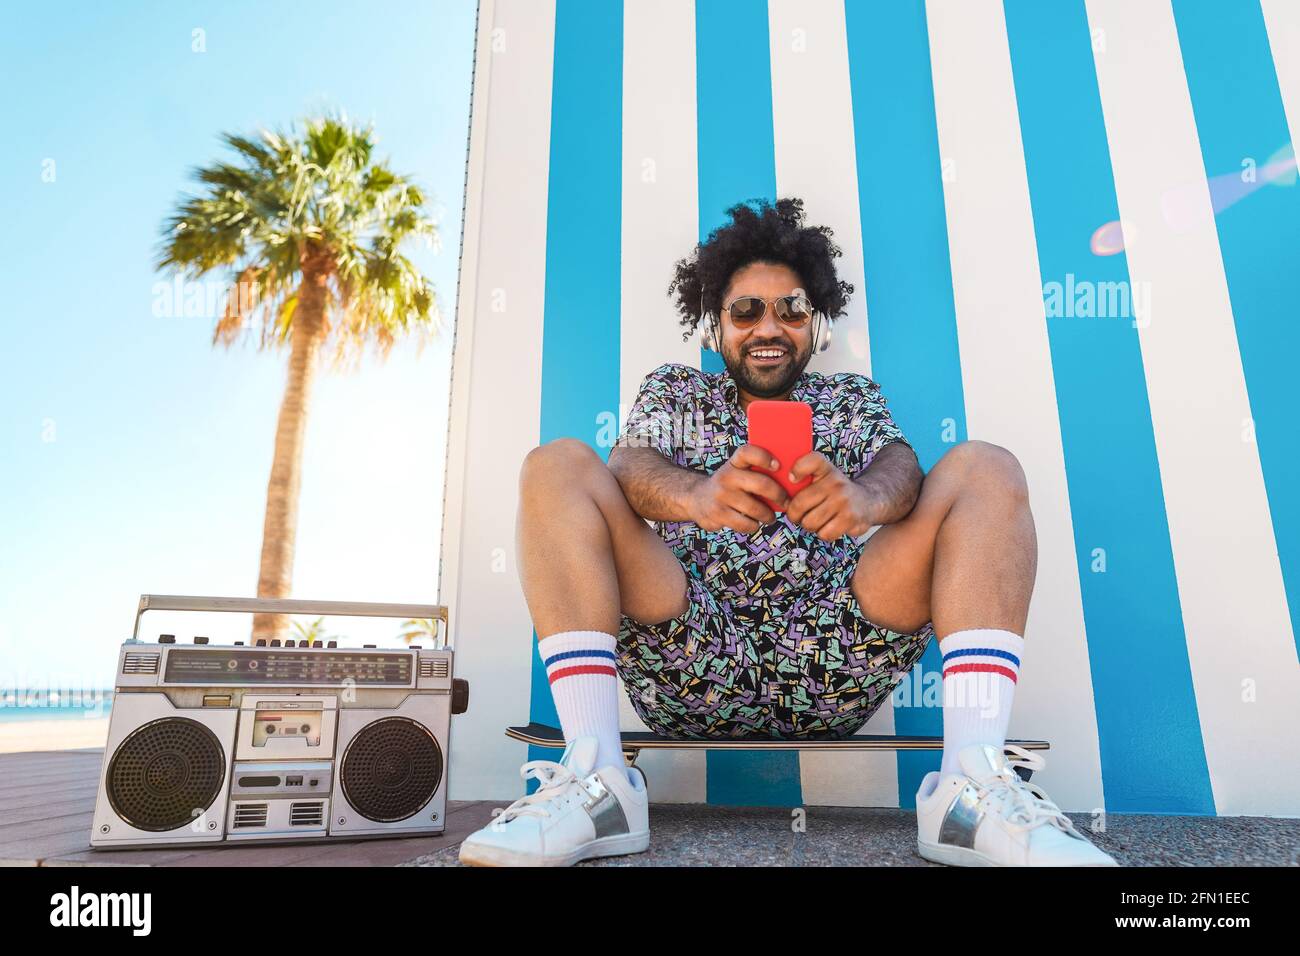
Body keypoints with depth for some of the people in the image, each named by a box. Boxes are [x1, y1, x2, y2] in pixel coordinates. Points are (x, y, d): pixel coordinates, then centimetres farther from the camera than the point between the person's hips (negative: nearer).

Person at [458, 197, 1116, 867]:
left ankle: (973, 786, -25)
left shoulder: (852, 396, 25)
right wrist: (697, 494, -25)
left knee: (985, 470, -10)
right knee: (559, 467, -15)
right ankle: (594, 779, -26)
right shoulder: (673, 390, 23)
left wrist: (862, 494, -25)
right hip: (692, 656, 0)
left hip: (832, 662, 1)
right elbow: (629, 467, 1)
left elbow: (902, 467, 3)